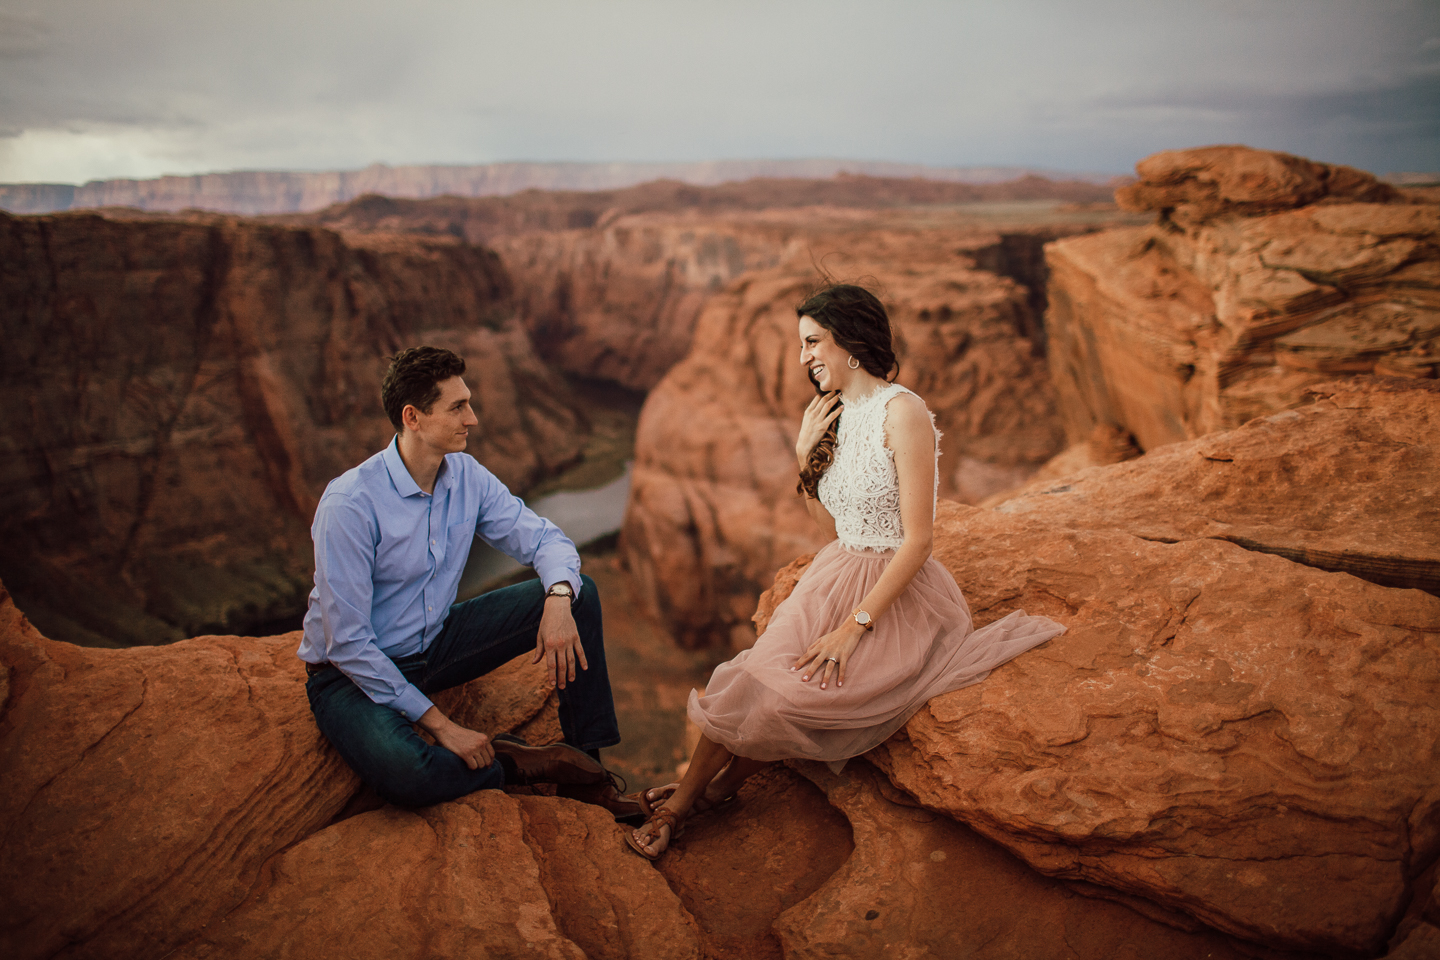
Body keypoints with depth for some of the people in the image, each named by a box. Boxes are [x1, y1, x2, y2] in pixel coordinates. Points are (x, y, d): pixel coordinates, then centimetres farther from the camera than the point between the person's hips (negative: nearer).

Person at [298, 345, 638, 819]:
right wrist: (439, 724, -25)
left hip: (435, 644, 6)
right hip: (353, 674, -6)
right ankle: (514, 762, -7)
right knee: (405, 775, -39)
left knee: (579, 593, -8)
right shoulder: (350, 504, -26)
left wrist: (559, 601, -26)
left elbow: (545, 538, -2)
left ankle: (586, 771, -4)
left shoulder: (466, 476, -7)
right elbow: (347, 643, -25)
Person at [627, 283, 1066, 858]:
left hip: (895, 595, -7)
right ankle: (681, 799, -2)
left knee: (789, 696, -21)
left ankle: (714, 787, 3)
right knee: (756, 677, -15)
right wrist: (803, 457, -1)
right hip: (834, 581, 7)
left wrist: (855, 626, -21)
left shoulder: (902, 412, -15)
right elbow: (834, 530, 12)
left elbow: (917, 540, -18)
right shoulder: (836, 416, 10)